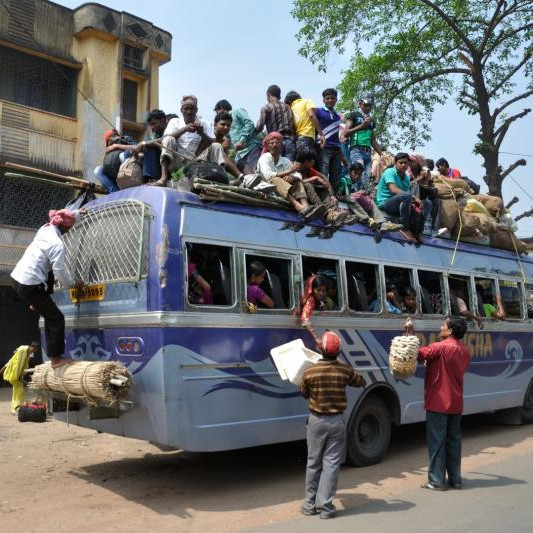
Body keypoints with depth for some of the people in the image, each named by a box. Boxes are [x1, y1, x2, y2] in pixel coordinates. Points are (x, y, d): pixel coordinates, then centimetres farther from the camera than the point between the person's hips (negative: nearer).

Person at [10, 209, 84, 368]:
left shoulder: (45, 229, 8)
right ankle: (56, 358, 1)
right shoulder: (57, 243, -16)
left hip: (16, 277, 9)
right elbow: (60, 271, -15)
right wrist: (73, 284, 2)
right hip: (29, 285, -9)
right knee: (56, 319, -2)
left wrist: (78, 213, 44)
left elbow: (63, 219, 30)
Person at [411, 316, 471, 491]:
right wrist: (431, 362, 17)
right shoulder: (465, 351, 9)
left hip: (438, 402, -7)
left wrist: (410, 334, -5)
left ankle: (437, 481, 4)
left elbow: (417, 354, -12)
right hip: (456, 403, 7)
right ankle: (455, 479, 20)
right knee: (453, 440, 14)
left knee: (437, 442, 0)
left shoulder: (440, 347, -15)